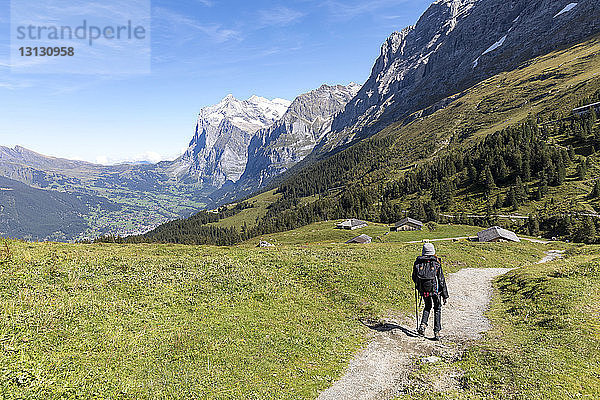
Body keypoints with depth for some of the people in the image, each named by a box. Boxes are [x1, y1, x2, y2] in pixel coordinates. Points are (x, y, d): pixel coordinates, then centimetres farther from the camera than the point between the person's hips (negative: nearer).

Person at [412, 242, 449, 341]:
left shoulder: (418, 262, -4)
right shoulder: (436, 263, -10)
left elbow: (414, 278, 5)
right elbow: (441, 280, -8)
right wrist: (445, 295, -1)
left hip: (423, 290, 2)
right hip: (435, 289, -2)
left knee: (427, 306, 25)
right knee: (437, 309, 14)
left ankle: (423, 324, 6)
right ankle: (436, 332, 11)